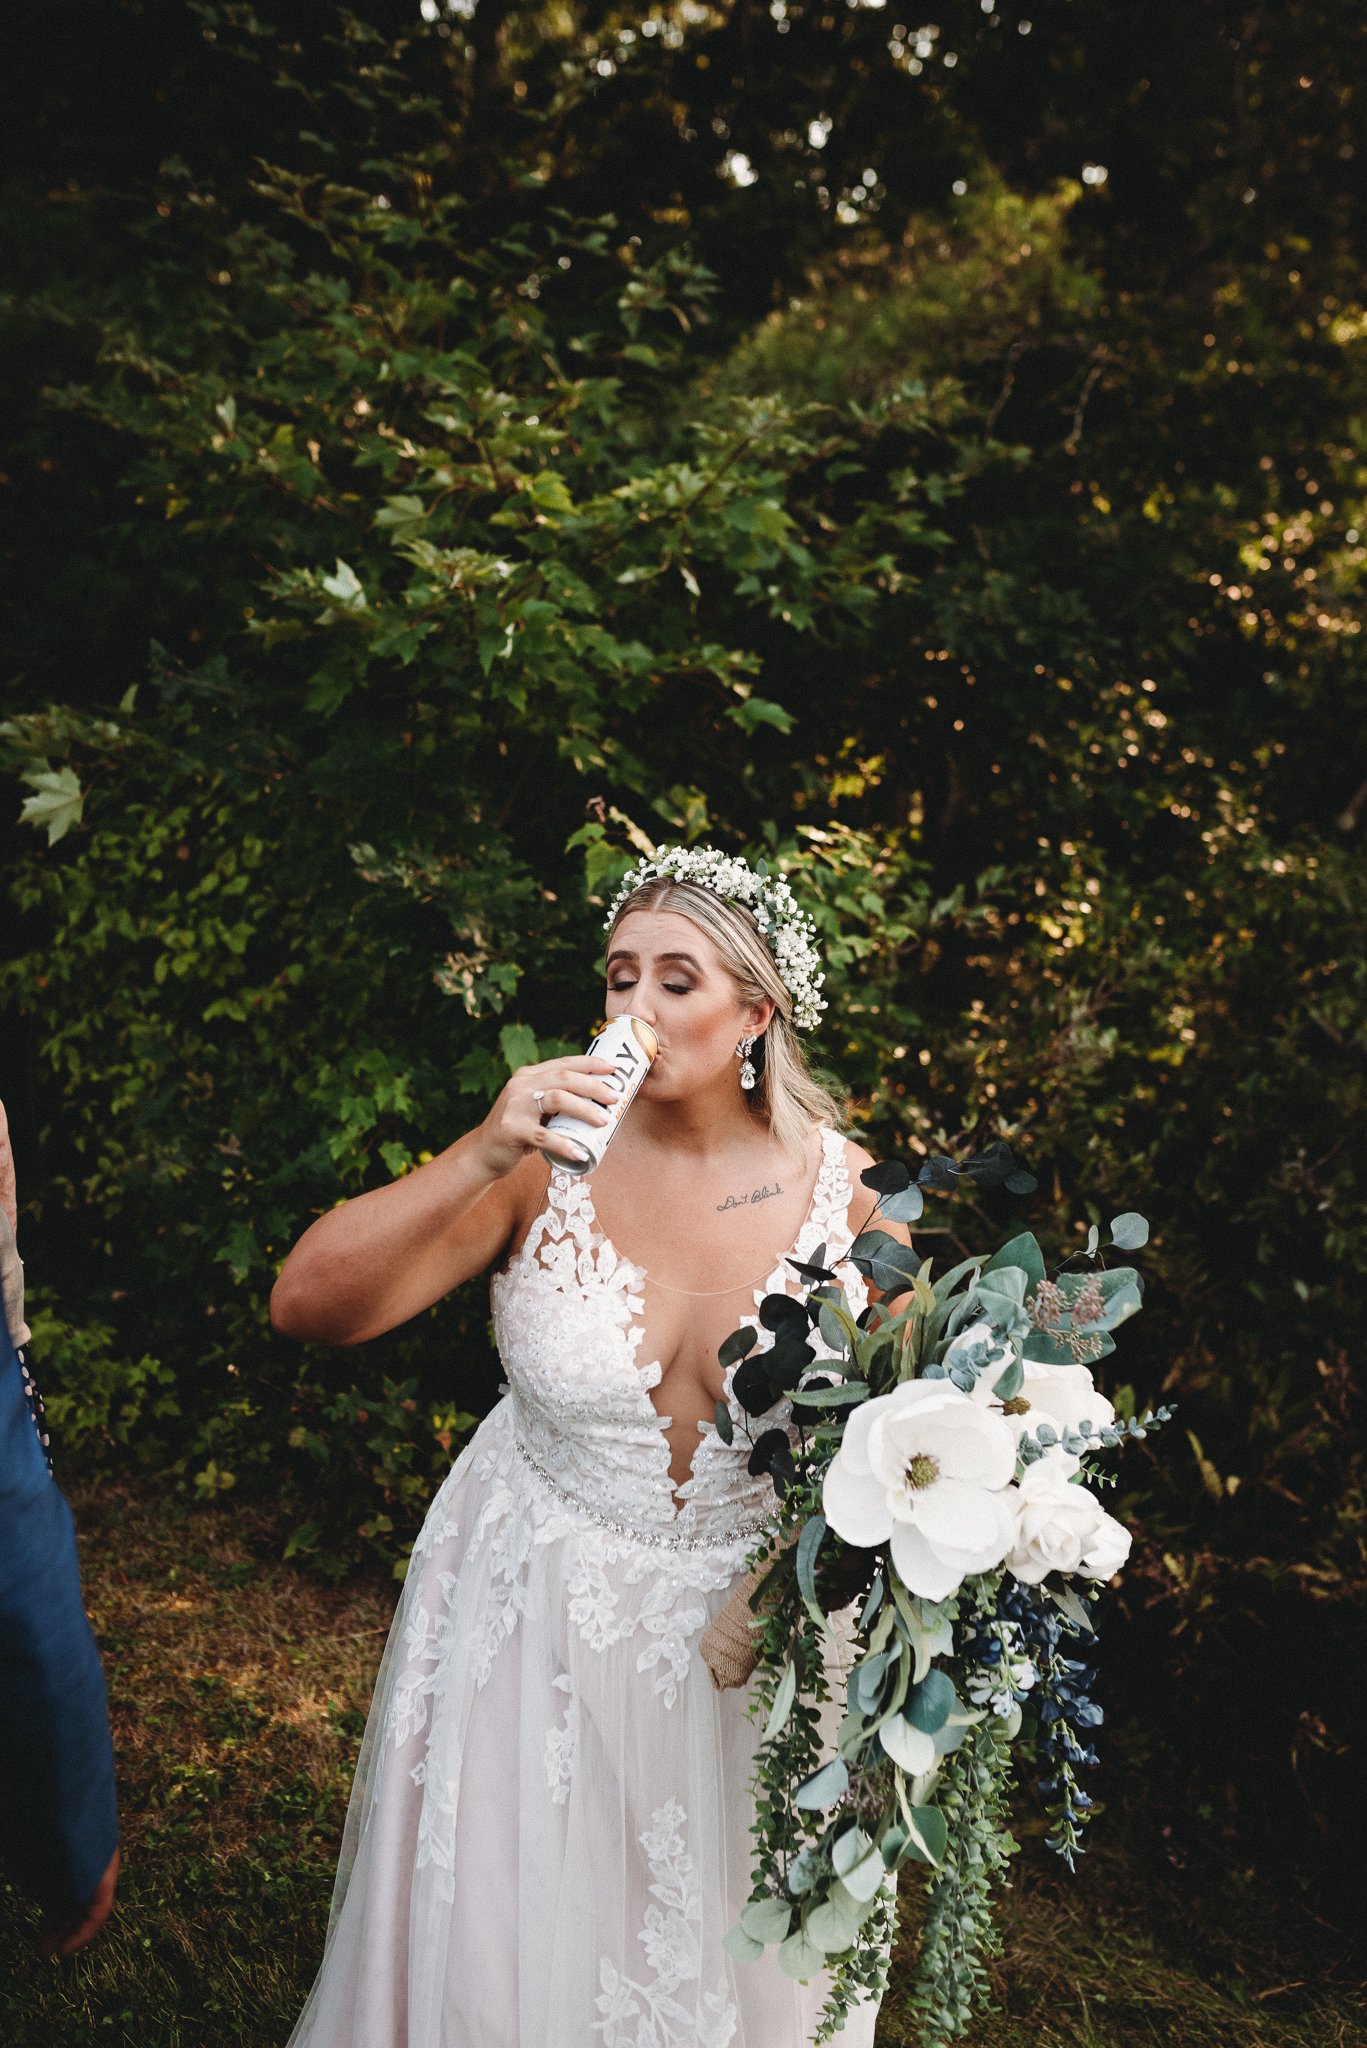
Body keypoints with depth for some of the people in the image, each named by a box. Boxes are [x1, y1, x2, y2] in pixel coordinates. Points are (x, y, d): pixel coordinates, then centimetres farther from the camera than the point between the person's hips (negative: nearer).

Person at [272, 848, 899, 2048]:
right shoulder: (548, 1160, -14)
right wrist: (480, 1159, -31)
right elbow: (305, 1305, -20)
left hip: (752, 1633, 1)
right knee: (520, 1946, 20)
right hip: (540, 1619, 0)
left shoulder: (849, 1191, -12)